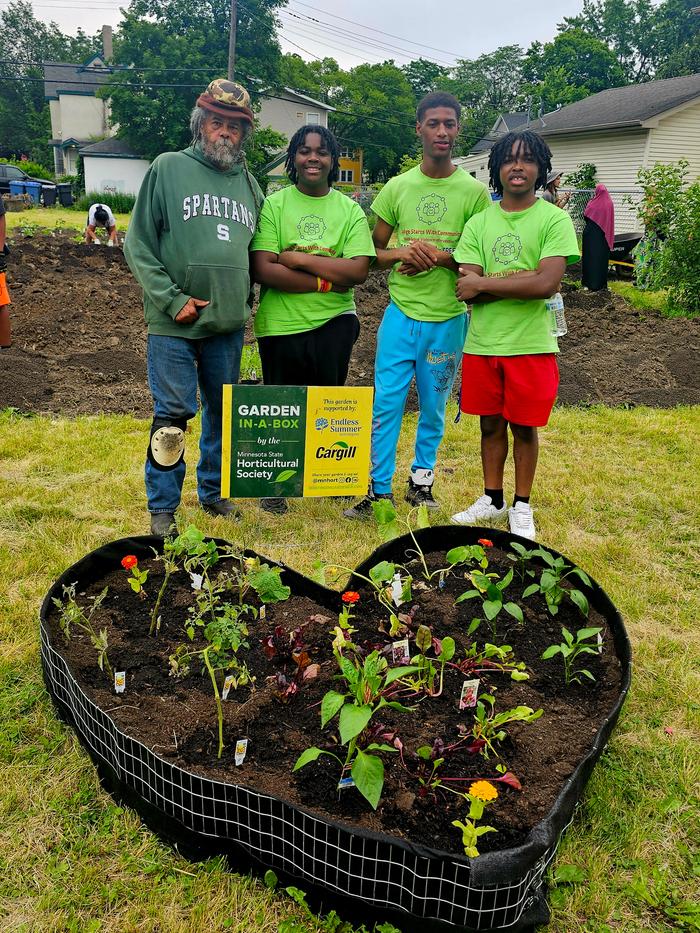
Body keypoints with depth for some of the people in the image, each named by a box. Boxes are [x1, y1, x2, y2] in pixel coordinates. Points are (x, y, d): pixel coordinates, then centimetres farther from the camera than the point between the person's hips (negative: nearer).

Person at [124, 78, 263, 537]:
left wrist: (247, 300, 9)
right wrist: (172, 299, -13)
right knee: (173, 415, -2)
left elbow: (257, 251, 21)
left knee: (223, 412, 13)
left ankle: (214, 491, 29)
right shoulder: (168, 168, -2)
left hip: (229, 325, 5)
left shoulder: (248, 182, 12)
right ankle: (163, 508, 11)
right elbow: (138, 245, -5)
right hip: (175, 324, -4)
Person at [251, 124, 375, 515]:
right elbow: (263, 270, -14)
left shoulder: (349, 210, 3)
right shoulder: (274, 205, -2)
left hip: (333, 321, 1)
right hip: (281, 324, -1)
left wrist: (299, 258, -13)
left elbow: (359, 270, -10)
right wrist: (327, 280, -15)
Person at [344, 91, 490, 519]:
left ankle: (422, 479, 26)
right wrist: (400, 253, -13)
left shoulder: (474, 191, 0)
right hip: (400, 314, 1)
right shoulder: (398, 187, 5)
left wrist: (440, 257, -15)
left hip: (447, 319, -1)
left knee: (434, 407, 10)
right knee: (386, 404, -1)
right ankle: (379, 489, 10)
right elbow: (372, 252, 9)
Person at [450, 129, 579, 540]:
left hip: (531, 346, -3)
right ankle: (492, 499, 32)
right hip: (482, 344, 3)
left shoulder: (555, 220, -5)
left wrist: (484, 282, -12)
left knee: (524, 426, 8)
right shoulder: (479, 223, 5)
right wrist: (524, 281, -16)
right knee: (491, 424, 14)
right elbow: (466, 289, -6)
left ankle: (522, 507, 25)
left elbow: (548, 283, -18)